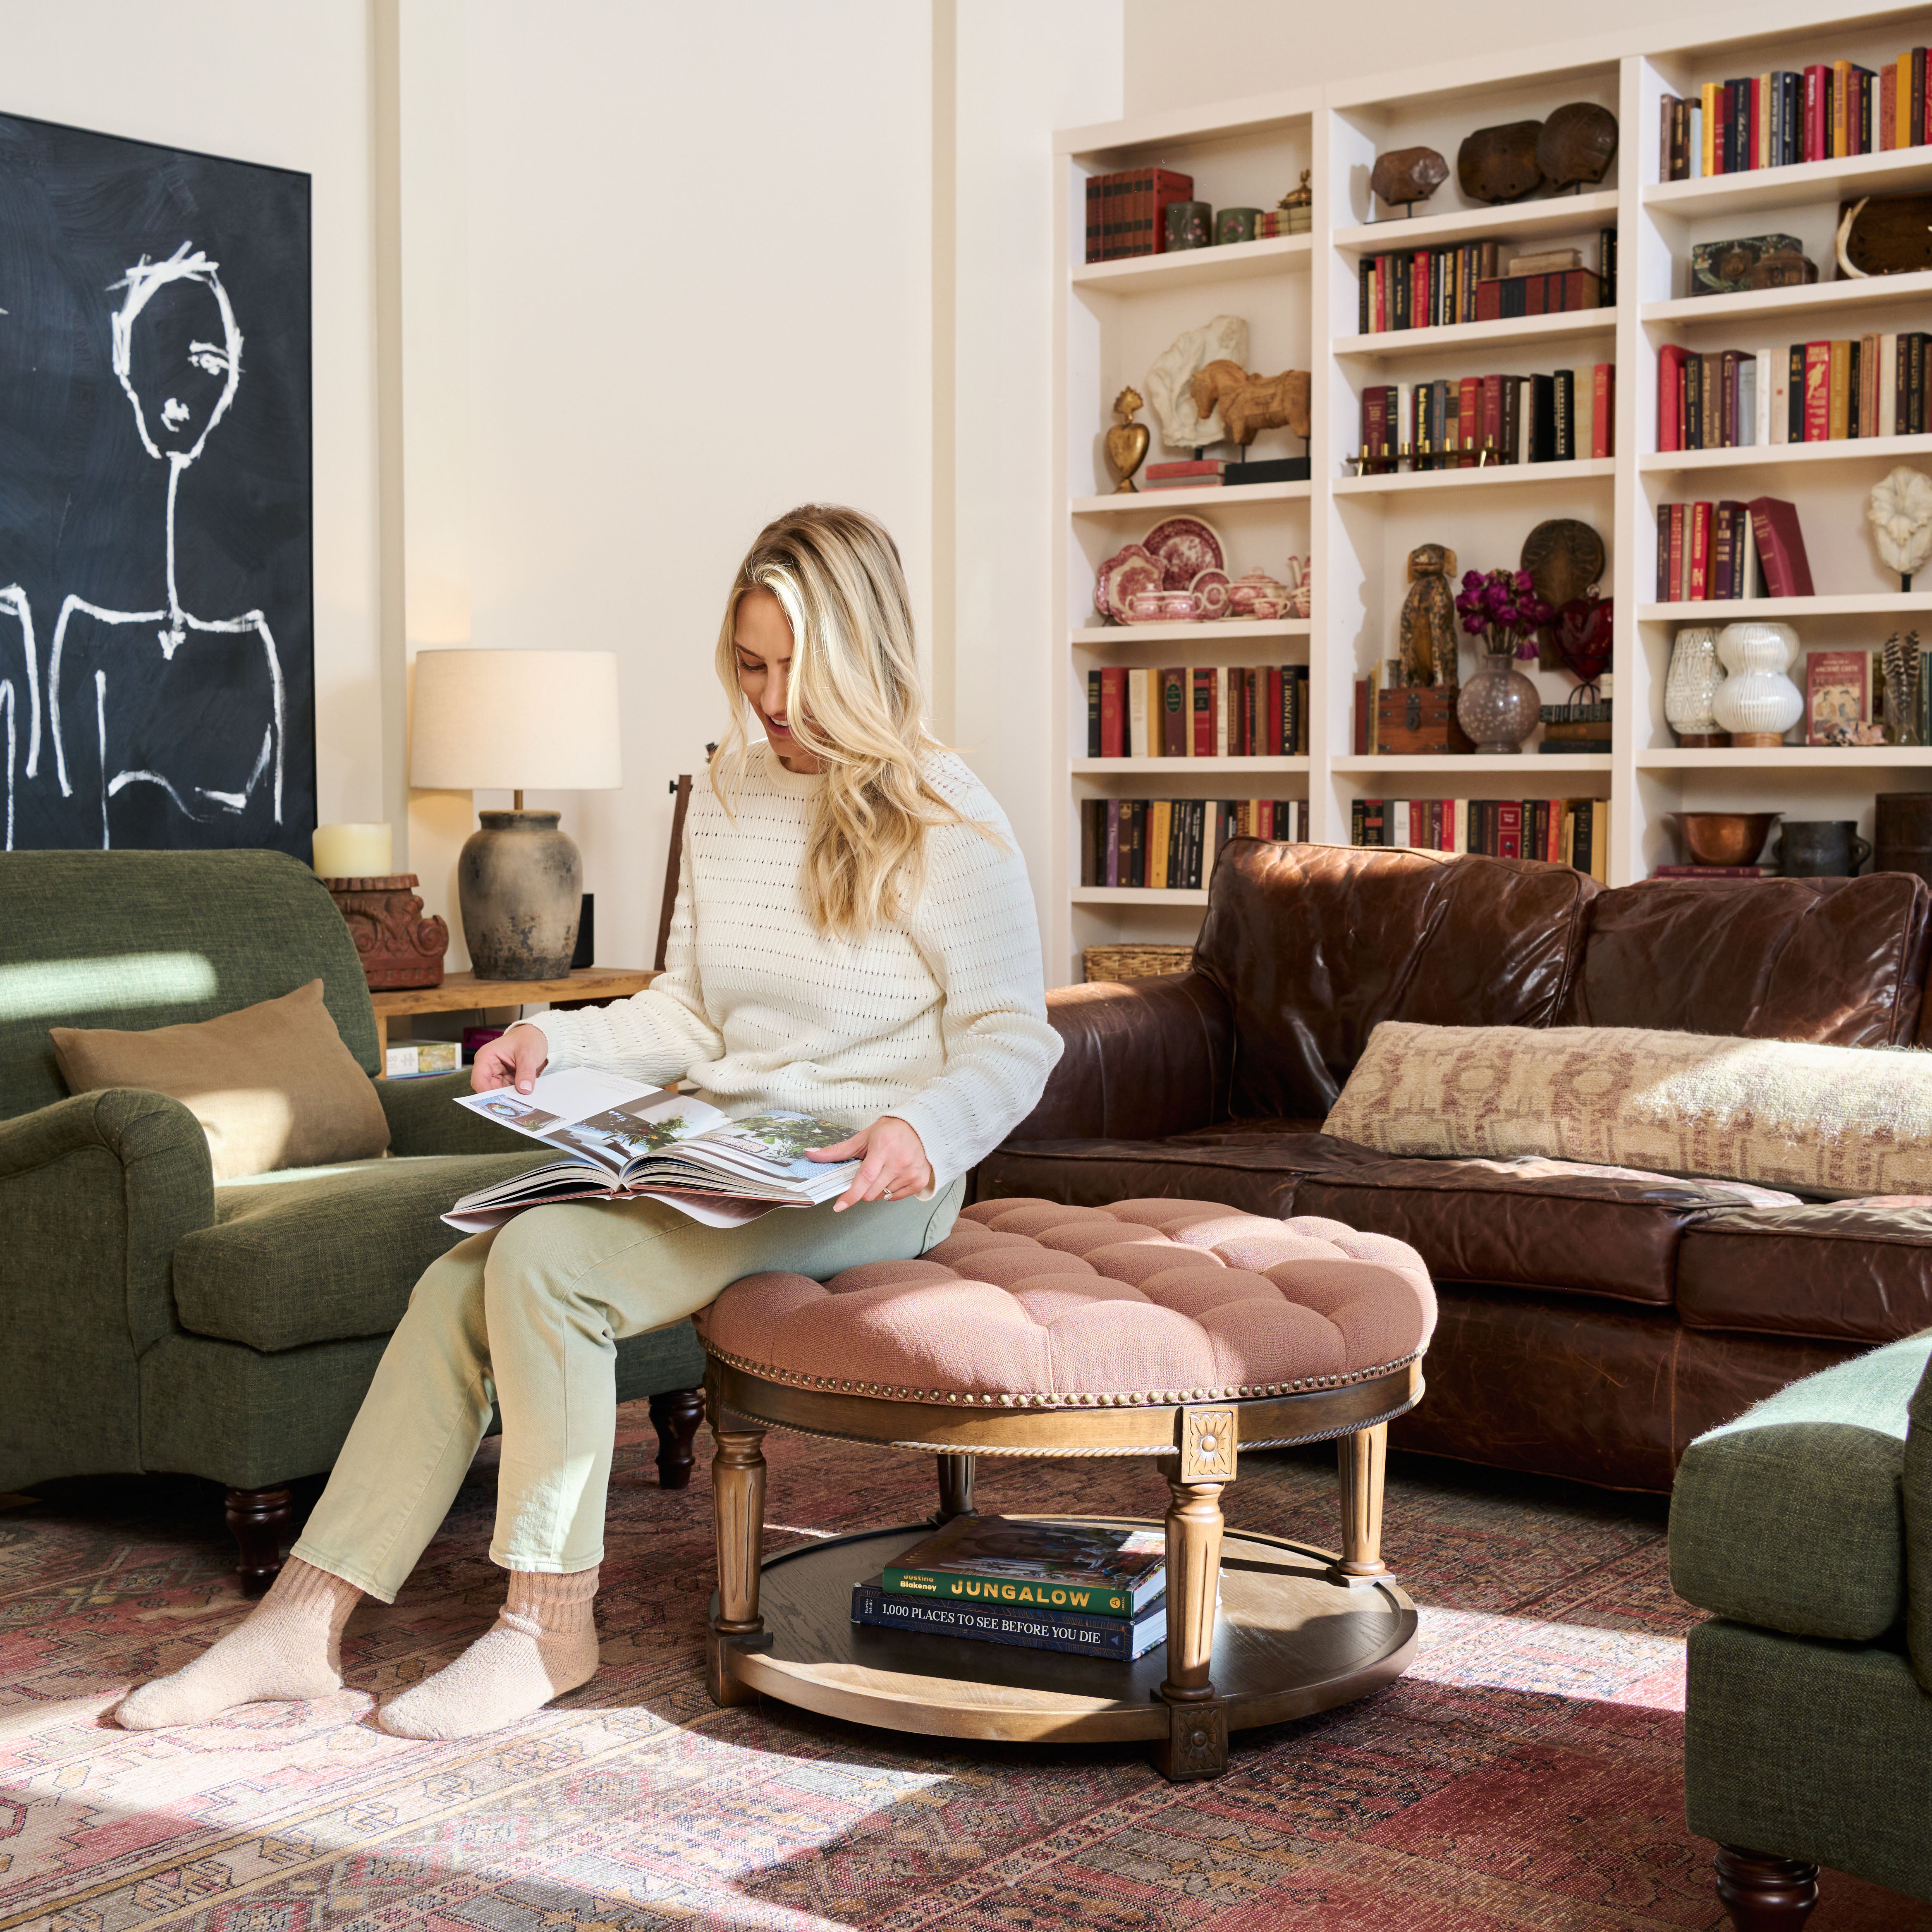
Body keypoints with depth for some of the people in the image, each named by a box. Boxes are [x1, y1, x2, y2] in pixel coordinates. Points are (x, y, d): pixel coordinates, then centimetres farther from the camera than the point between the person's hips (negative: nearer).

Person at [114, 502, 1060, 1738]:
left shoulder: (950, 823, -6)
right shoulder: (728, 795, 14)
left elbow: (1012, 1040, -7)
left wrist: (924, 1130, -26)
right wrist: (557, 1041, 3)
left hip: (864, 1184, -7)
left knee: (545, 1257, -27)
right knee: (459, 1285, -15)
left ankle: (551, 1624, -14)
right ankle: (312, 1615, -11)